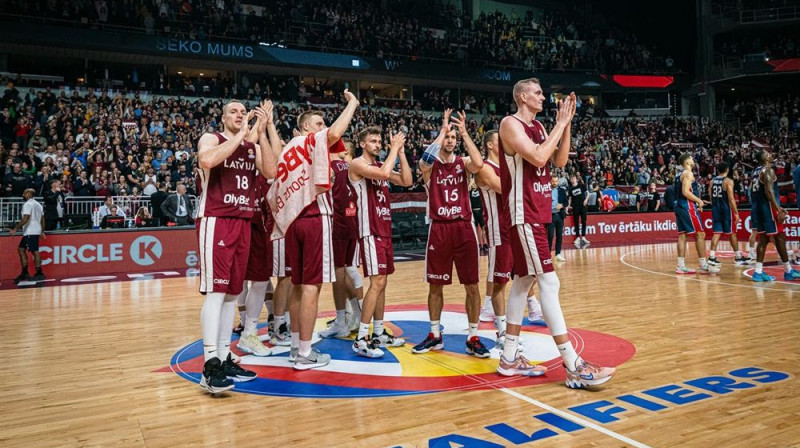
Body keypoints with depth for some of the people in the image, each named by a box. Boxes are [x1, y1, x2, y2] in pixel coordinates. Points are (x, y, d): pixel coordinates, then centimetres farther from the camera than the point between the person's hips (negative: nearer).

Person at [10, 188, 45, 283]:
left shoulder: (27, 204, -10)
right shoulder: (38, 204, 18)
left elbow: (25, 219, -19)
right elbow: (42, 219, 18)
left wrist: (16, 228, -14)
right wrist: (42, 232, 20)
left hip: (30, 232, -10)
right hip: (36, 231, 10)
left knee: (34, 251, -8)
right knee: (21, 249, 14)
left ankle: (39, 274, -6)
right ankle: (24, 273, 14)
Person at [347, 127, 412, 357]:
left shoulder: (380, 164, 17)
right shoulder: (357, 164, -8)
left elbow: (407, 181, 9)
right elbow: (384, 174, -26)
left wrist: (401, 152, 4)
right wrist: (394, 148, -14)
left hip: (385, 230, 9)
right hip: (370, 231, -9)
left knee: (382, 282, 11)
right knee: (377, 282, -14)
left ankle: (379, 333, 20)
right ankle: (361, 339, -9)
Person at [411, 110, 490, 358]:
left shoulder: (463, 162, 6)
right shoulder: (431, 165, 3)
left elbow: (479, 163, -18)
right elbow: (424, 160, -22)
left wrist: (464, 133, -16)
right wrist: (443, 129, -17)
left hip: (464, 228, 1)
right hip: (439, 228, 0)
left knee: (472, 285, 0)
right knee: (435, 285, 7)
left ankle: (473, 338, 12)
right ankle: (435, 335, 22)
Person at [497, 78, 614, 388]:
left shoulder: (539, 127, 18)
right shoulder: (510, 124, -10)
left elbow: (559, 161, 11)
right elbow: (538, 157, -22)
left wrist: (567, 124, 4)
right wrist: (560, 124, -12)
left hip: (537, 212, 10)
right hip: (523, 213, -10)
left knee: (523, 280, 10)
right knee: (549, 283, -12)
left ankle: (509, 358, 19)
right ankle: (573, 366, -9)